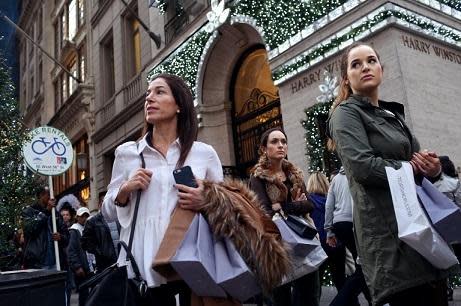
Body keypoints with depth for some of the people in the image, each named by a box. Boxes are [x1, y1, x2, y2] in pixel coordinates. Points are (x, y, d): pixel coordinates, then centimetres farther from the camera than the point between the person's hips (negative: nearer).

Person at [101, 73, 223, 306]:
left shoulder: (204, 153, 3)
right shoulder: (126, 152, 7)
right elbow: (108, 213, 12)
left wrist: (206, 203, -11)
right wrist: (125, 190, -7)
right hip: (142, 267, 1)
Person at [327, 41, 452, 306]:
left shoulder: (393, 114, 21)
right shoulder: (346, 113, -3)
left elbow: (415, 161, 22)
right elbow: (363, 166, -19)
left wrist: (433, 168, -2)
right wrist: (415, 168, -6)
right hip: (388, 229, -8)